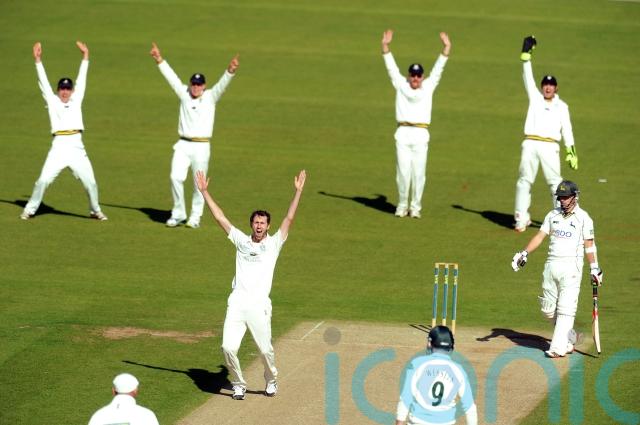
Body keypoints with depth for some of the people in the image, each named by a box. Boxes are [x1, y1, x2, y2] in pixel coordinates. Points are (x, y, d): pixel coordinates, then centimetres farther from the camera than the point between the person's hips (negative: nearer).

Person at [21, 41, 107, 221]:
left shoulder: (76, 100, 16)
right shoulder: (52, 101, 11)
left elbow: (81, 79, 18)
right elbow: (43, 81, 6)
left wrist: (85, 56, 17)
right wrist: (38, 60, 0)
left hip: (77, 147, 2)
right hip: (59, 147, -2)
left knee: (90, 182, 1)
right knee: (43, 180, -9)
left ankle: (95, 211, 19)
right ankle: (29, 210, 3)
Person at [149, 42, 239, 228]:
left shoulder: (210, 97, 2)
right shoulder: (184, 94, 10)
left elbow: (222, 84, -12)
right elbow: (171, 77, 8)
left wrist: (230, 71, -29)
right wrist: (159, 61, 2)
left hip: (201, 146, -2)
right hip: (183, 145, 2)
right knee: (176, 177, -9)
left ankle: (195, 216, 13)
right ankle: (178, 213, 4)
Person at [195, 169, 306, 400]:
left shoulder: (273, 243, 9)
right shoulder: (241, 241, 15)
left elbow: (289, 219, 2)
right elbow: (220, 217, 15)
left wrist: (298, 191, -5)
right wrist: (204, 192, 12)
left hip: (259, 305, -2)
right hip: (236, 303, 2)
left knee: (265, 349, -1)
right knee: (229, 347, -9)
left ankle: (271, 380, 28)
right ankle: (239, 384, 12)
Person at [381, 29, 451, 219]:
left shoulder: (428, 86, 11)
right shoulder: (401, 85, 10)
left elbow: (438, 68, 8)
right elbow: (391, 66, 5)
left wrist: (446, 48, 0)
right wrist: (385, 46, -5)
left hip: (421, 134, 0)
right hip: (403, 133, 0)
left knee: (419, 172, -2)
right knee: (403, 171, -1)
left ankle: (415, 207, 5)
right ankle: (402, 206, 9)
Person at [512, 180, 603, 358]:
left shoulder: (583, 217, 0)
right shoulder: (553, 215, 12)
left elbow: (589, 244, 1)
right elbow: (540, 236, 9)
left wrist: (594, 268, -4)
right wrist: (524, 253, -4)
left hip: (571, 265, -5)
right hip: (551, 265, 5)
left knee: (565, 308, -10)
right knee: (548, 309, 6)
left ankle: (559, 347, -10)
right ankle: (570, 337, 23)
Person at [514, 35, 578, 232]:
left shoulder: (561, 106, 13)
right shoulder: (535, 97, 15)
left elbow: (566, 129, 8)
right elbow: (528, 77, 8)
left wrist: (571, 151, -1)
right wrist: (526, 54, 0)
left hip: (550, 147, -1)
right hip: (530, 144, 1)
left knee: (555, 182, -6)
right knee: (524, 180, 1)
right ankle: (521, 219, 7)